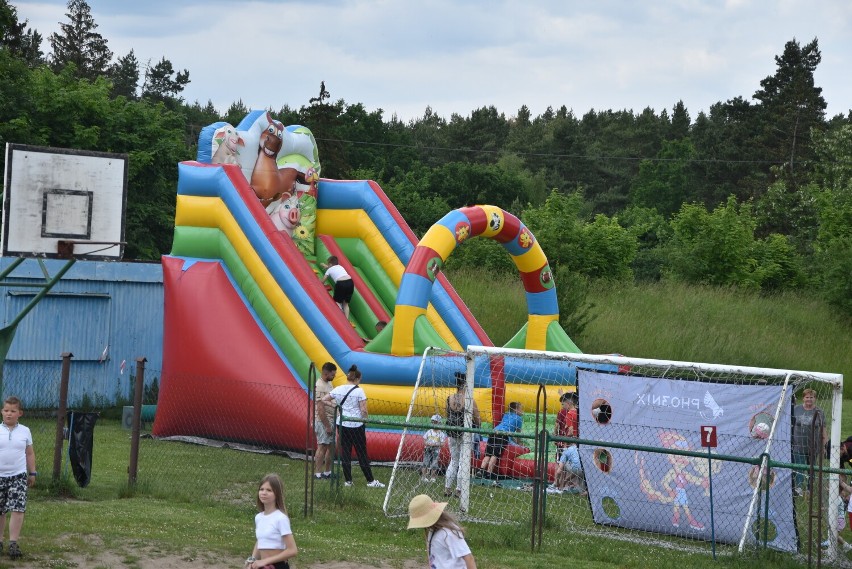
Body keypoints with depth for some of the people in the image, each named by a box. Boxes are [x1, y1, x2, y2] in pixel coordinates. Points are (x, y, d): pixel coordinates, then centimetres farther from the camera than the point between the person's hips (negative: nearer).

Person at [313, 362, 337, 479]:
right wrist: (327, 426, -21)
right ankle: (318, 473, -2)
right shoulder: (320, 386, -18)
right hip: (323, 421, -9)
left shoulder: (328, 384, 12)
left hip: (331, 420, 9)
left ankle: (327, 472, 18)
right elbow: (320, 409, -21)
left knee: (330, 446, 11)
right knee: (322, 447, -6)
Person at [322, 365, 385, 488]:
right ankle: (370, 481, 9)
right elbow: (364, 410, -15)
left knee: (345, 452, 10)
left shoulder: (338, 389, 2)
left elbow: (324, 400, 9)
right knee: (362, 454, 3)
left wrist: (335, 405, 8)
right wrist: (365, 418, 3)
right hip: (356, 426, -4)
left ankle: (348, 480, 12)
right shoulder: (359, 391, -11)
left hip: (342, 424, 4)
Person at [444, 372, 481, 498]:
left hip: (452, 431, 4)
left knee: (453, 461, 17)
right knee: (463, 462, 4)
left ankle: (447, 488, 14)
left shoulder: (449, 399, 0)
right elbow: (477, 419, -5)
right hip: (466, 432, -4)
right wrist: (478, 425, 15)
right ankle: (459, 490, 4)